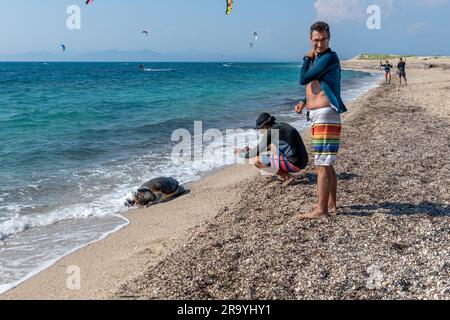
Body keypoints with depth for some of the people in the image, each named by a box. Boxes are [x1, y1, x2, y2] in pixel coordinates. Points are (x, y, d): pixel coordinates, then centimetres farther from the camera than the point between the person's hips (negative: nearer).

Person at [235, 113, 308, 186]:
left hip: (293, 163, -9)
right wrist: (250, 150, 31)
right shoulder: (283, 126, 17)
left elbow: (257, 152, -3)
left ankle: (287, 177, -1)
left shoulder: (271, 131, -9)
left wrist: (241, 153, 13)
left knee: (257, 160, -5)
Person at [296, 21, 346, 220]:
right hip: (317, 116, 10)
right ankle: (332, 204, 26)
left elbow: (303, 79, -15)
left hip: (325, 116, -10)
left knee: (322, 164, -9)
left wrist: (307, 58, -1)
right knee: (325, 164, 16)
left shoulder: (329, 57, -11)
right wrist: (305, 103, 12)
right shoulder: (317, 59, 18)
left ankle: (321, 210, -4)